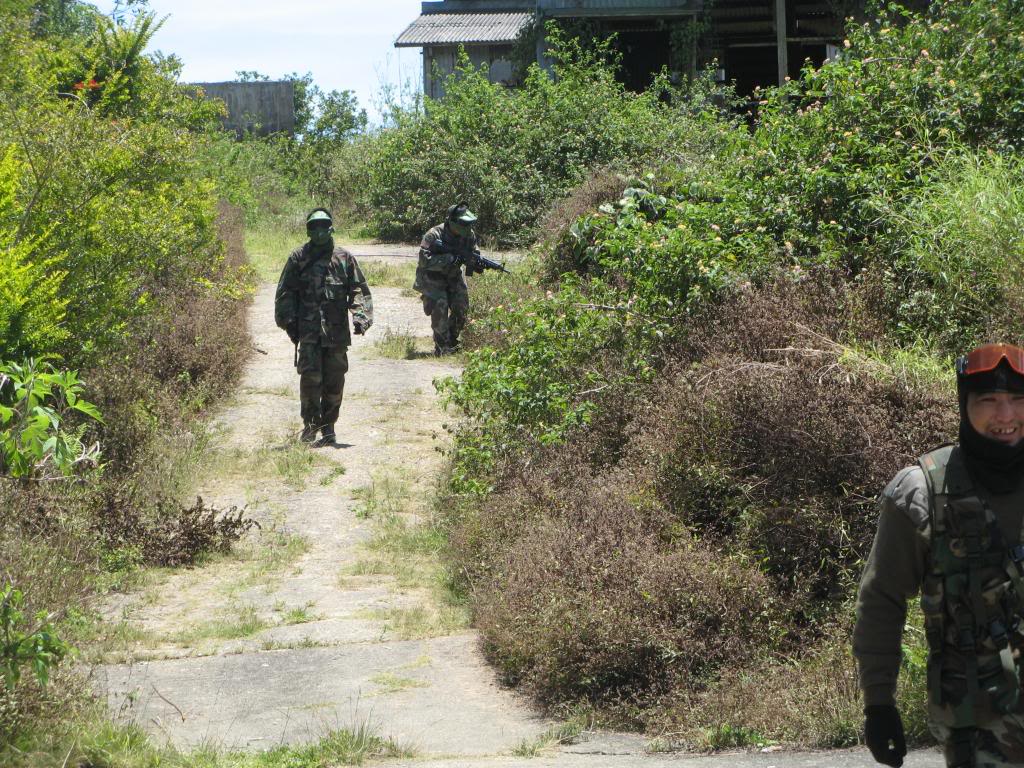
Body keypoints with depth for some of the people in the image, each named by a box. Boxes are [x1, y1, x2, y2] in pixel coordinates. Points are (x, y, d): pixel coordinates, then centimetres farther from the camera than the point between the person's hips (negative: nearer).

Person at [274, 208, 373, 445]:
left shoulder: (344, 258, 9)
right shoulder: (298, 258, 6)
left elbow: (359, 290, 8)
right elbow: (285, 293, 8)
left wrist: (360, 316, -6)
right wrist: (288, 321, -1)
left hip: (337, 331, 2)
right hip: (309, 330, -2)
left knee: (334, 381, 4)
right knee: (311, 378, -13)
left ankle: (328, 426, 16)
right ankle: (310, 424, 1)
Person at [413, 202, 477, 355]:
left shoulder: (469, 235, -10)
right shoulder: (433, 236, -27)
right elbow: (424, 260, -33)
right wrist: (449, 258, -38)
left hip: (453, 275, 6)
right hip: (432, 277, -6)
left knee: (461, 308, 0)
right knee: (440, 308, -19)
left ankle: (452, 341, 19)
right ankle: (443, 346, -10)